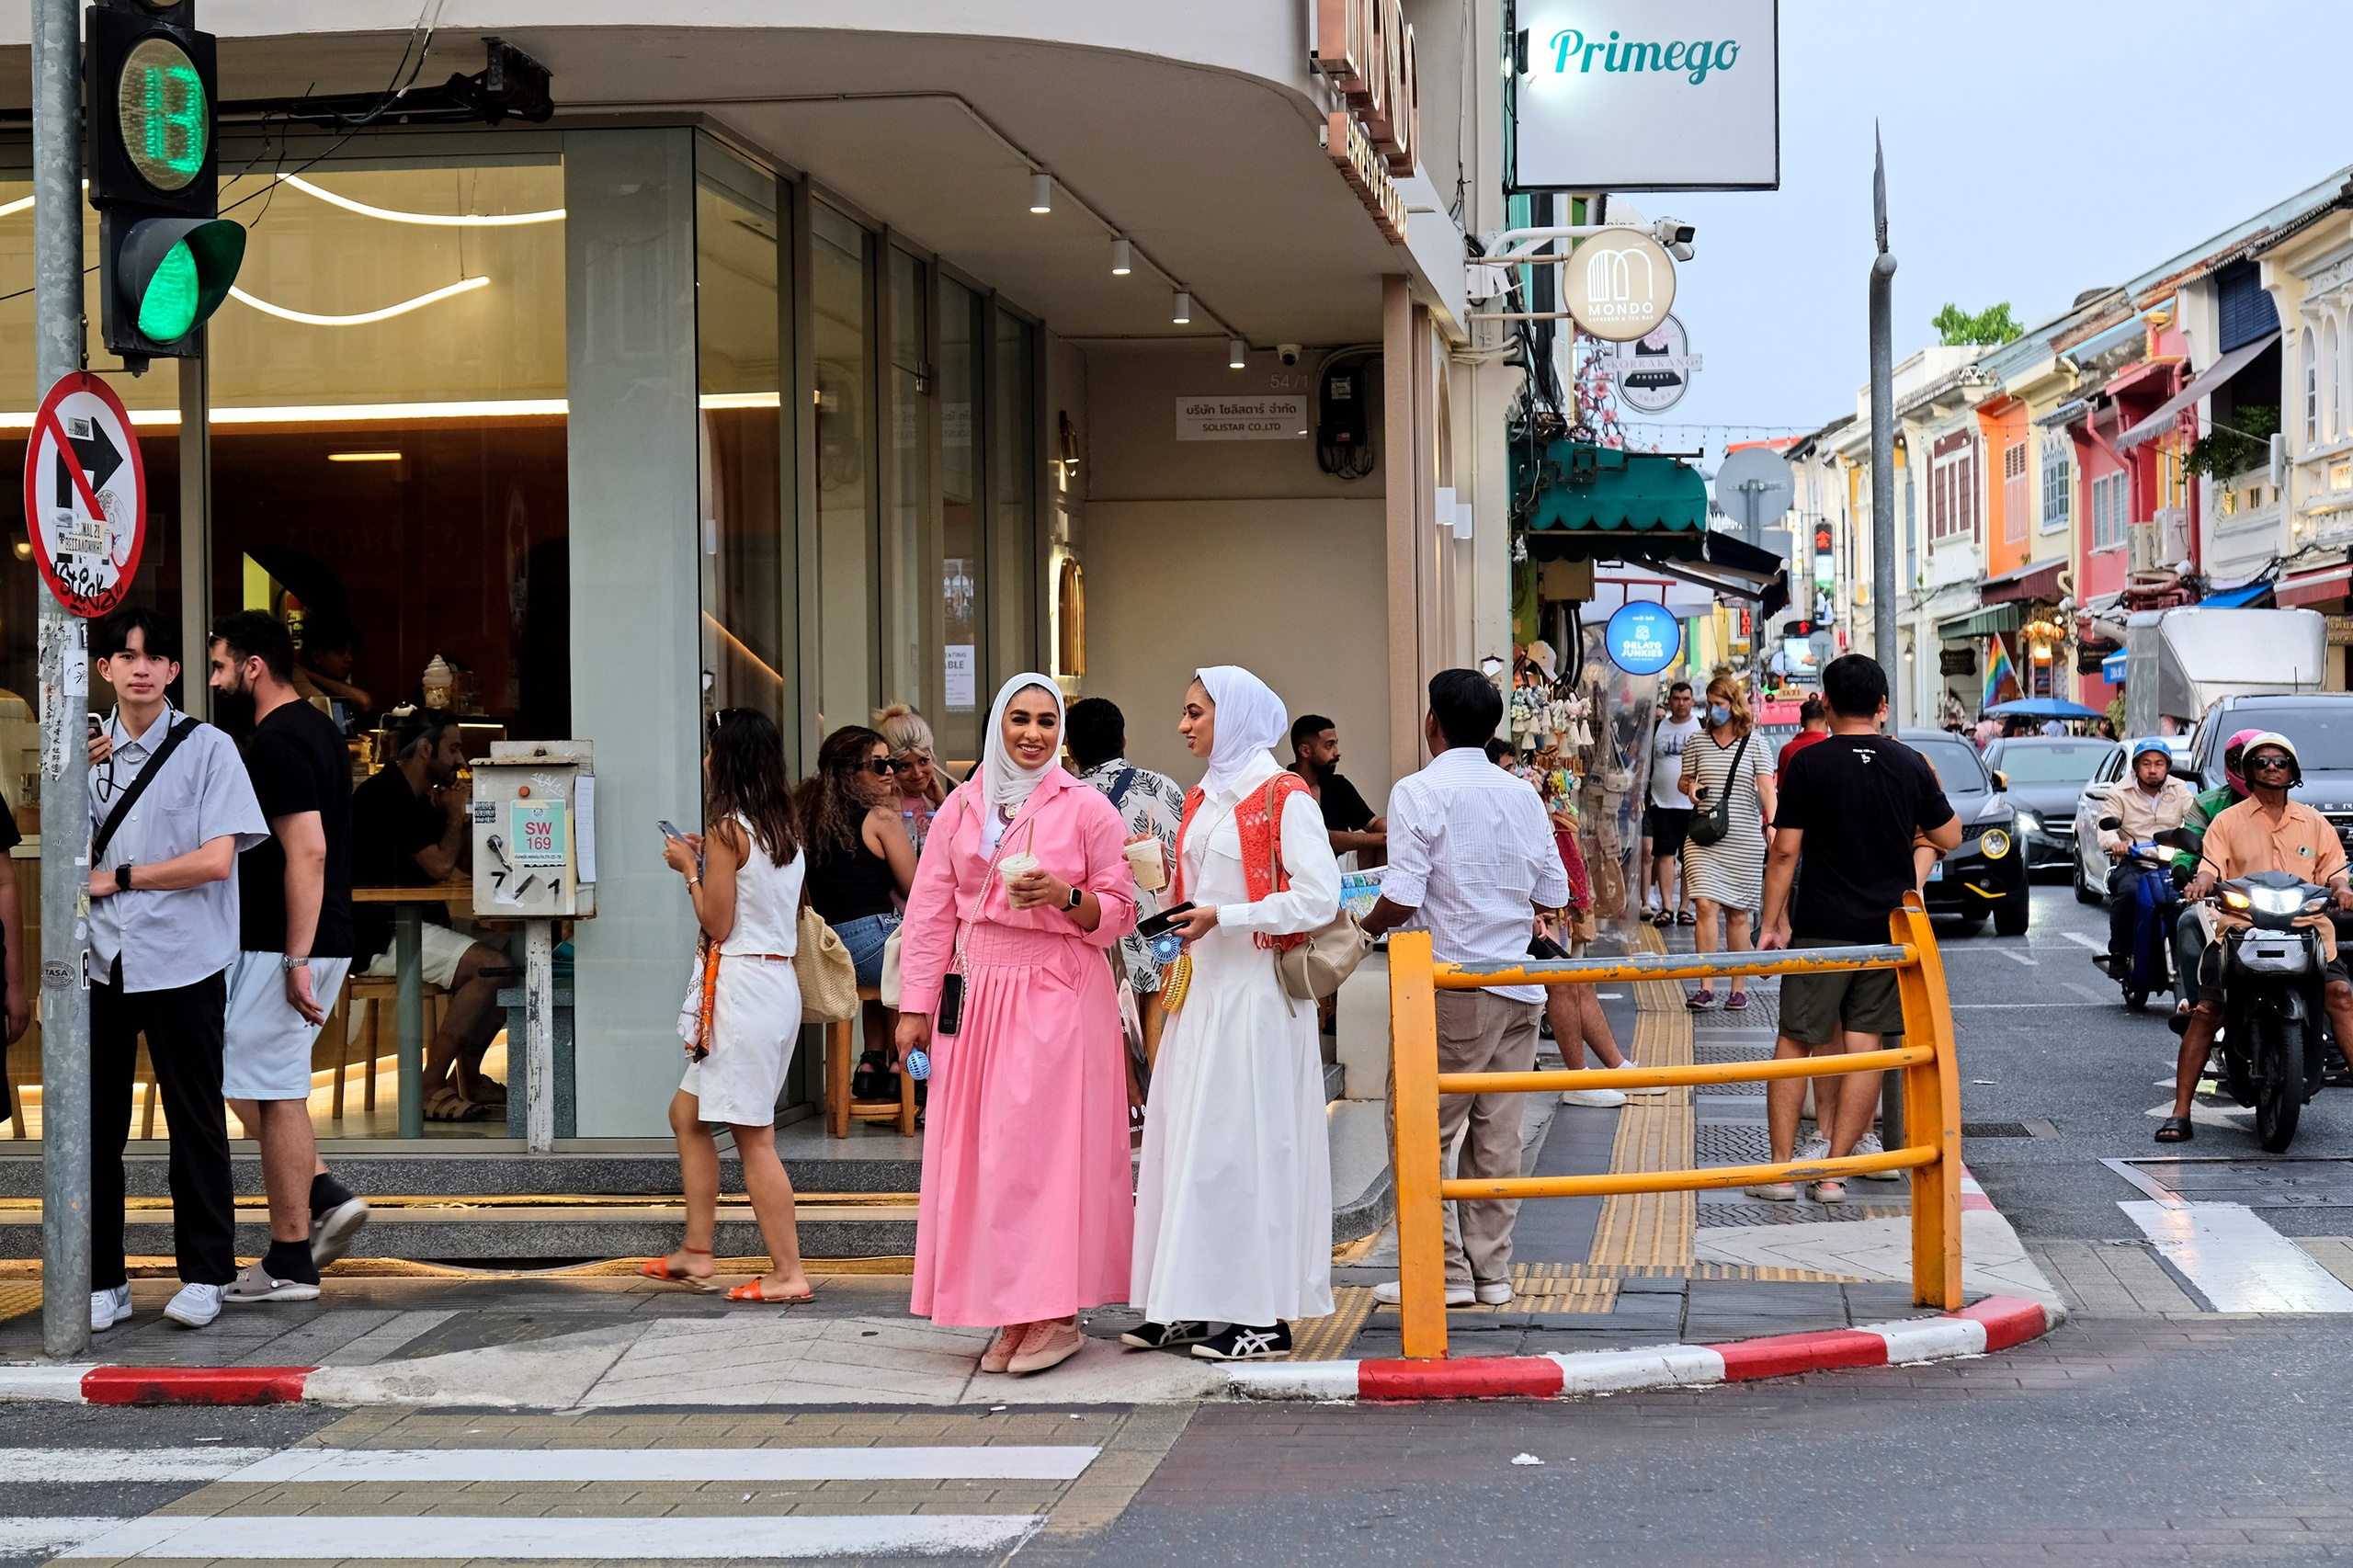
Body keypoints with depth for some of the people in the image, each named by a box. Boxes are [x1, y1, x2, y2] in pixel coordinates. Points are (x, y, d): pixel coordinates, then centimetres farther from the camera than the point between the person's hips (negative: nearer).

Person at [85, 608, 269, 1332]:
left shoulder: (208, 749, -2)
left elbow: (216, 861, -10)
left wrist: (117, 878, -7)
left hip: (183, 964, -3)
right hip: (100, 964, 3)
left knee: (195, 1123, 3)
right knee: (93, 1123, 3)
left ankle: (203, 1274, 13)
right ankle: (102, 1279, 11)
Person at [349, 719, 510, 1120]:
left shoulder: (416, 800, 20)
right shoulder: (385, 795, -13)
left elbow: (459, 868, 19)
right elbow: (440, 865, -17)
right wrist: (455, 815, 0)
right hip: (379, 938, -11)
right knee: (492, 966, -25)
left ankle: (468, 1079, 11)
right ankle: (431, 1088, -21)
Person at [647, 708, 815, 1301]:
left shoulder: (728, 830, -13)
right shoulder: (785, 828, 11)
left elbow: (717, 924, -13)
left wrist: (691, 869, -1)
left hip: (740, 984, -9)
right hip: (779, 981, 9)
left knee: (754, 1136, -5)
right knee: (688, 1114, 18)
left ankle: (788, 1273, -4)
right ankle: (695, 1252, 20)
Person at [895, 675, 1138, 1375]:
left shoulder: (1085, 808, 1)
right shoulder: (962, 807, 11)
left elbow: (1119, 911, 3)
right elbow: (932, 911, 11)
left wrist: (1064, 897, -16)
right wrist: (915, 1005, 6)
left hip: (1059, 996, -4)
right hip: (975, 996, 4)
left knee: (1047, 1147, -8)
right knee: (979, 1152, 1)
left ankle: (1056, 1314, -5)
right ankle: (1011, 1317, 6)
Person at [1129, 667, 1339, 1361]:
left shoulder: (1283, 797, -9)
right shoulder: (1202, 799, 16)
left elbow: (1319, 896, -16)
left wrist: (1223, 918, -18)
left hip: (1256, 990, -8)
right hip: (1204, 988, 8)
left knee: (1245, 1140, -6)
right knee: (1188, 1139, 6)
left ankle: (1264, 1315, 0)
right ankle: (1195, 1304, 11)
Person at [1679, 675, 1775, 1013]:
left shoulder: (1754, 745, 2)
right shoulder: (1697, 744, 9)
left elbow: (1766, 787, -7)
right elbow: (1683, 780, 21)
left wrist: (1772, 824, -22)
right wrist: (1690, 788, -3)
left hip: (1744, 839, -1)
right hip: (1704, 838, 1)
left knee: (1737, 913, 4)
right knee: (1706, 906, -11)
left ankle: (1739, 988, 12)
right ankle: (1706, 987, -11)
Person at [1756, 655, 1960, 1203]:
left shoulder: (1809, 763, -7)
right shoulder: (1911, 764, 1)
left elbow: (1785, 850, -8)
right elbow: (1949, 838, 11)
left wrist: (1773, 921, 0)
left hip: (1821, 926, -2)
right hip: (1887, 925, 2)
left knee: (1795, 1042, 5)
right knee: (1863, 1045, 5)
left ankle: (1780, 1169, 2)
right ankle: (1833, 1170, 3)